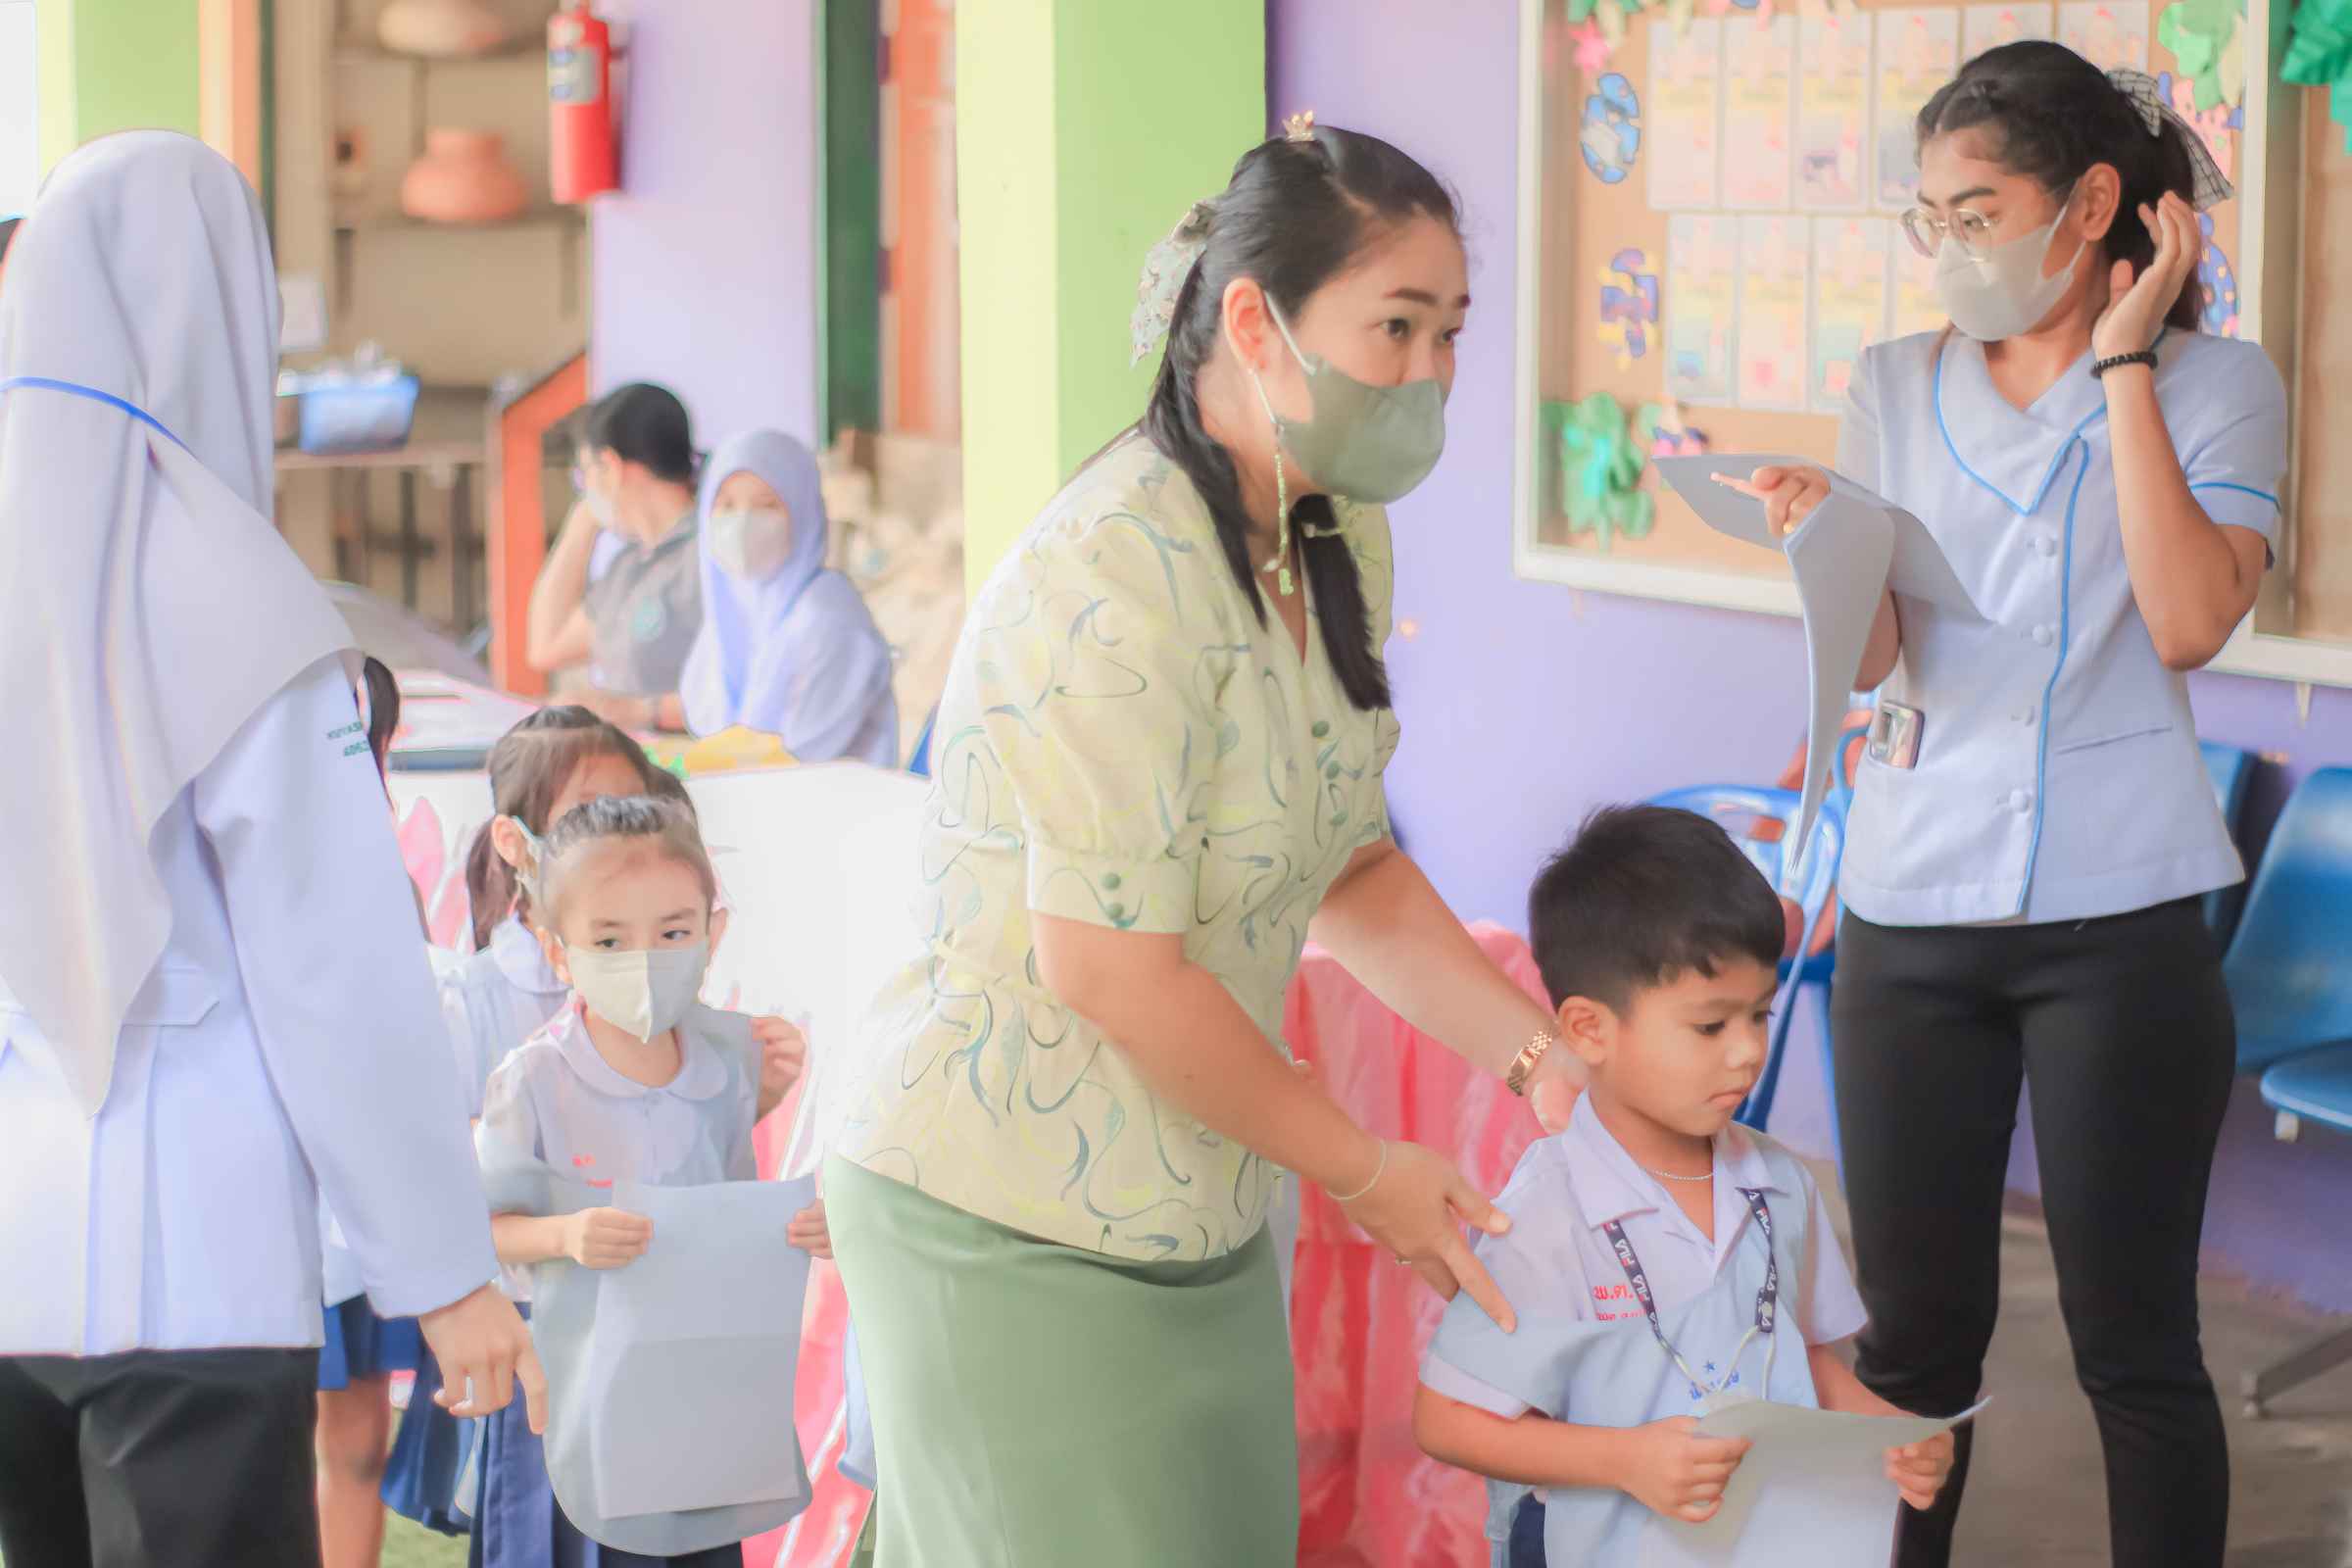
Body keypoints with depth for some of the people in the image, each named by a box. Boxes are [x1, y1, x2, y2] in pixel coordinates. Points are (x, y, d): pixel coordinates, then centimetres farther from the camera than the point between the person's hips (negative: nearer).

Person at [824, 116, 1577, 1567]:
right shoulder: (1119, 576, -22)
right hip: (1017, 1232, -8)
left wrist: (1542, 1050, 2)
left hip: (1197, 1220, 8)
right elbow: (1110, 970, -23)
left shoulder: (1344, 538, 6)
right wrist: (1363, 1169, -13)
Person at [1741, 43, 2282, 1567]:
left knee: (2134, 1341, 1)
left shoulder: (2215, 385, 0)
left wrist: (2124, 367, -10)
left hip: (2117, 916, -3)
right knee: (1915, 1327, 7)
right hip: (1911, 908, 3)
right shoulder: (1897, 387, 8)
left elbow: (2189, 623, -14)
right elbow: (1870, 657, 3)